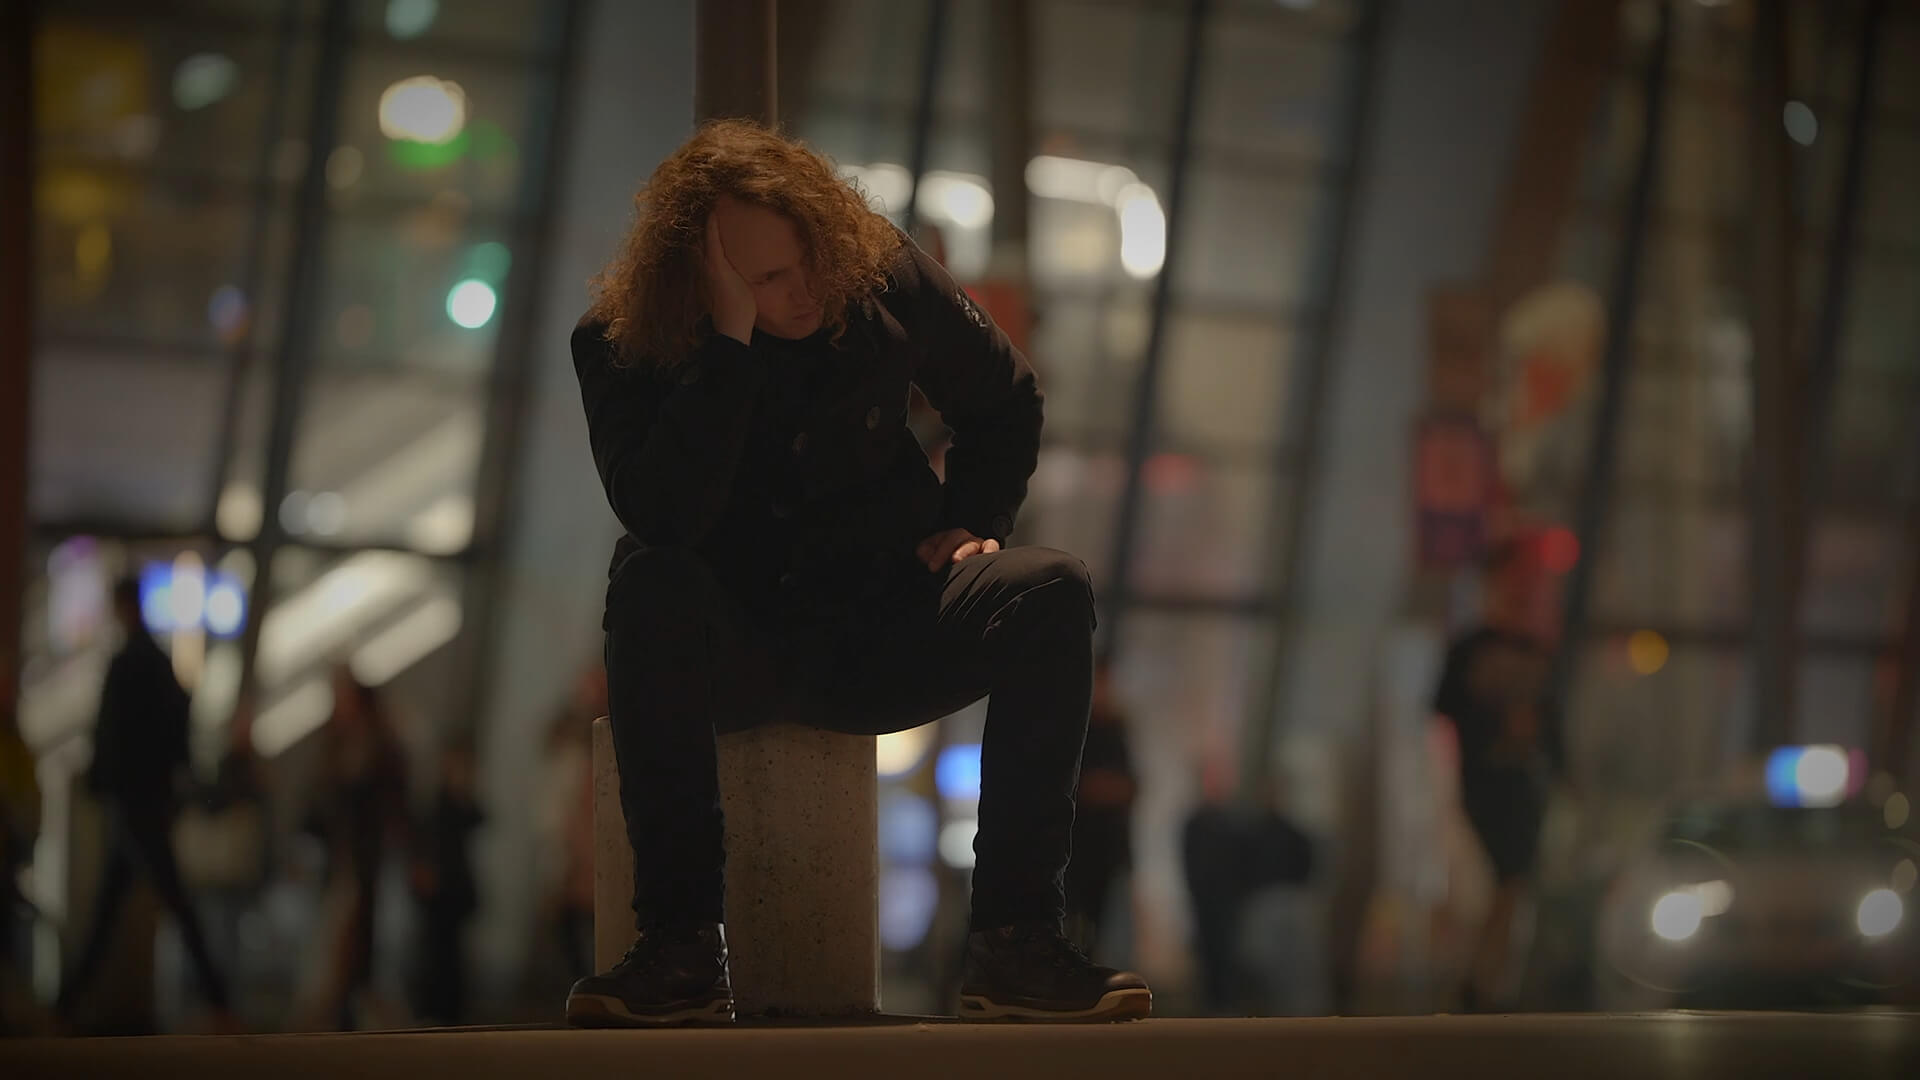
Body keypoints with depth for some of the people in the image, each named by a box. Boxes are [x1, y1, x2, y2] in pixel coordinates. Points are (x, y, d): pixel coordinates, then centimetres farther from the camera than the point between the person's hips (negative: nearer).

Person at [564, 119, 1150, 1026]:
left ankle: (1016, 938, -25)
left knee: (1053, 593, -23)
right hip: (727, 652, -3)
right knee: (652, 587, -37)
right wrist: (730, 341, -33)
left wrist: (971, 523, 1)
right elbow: (663, 520, -31)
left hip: (879, 632, 3)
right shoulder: (618, 343, -13)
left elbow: (1005, 401, 15)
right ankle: (681, 944, -31)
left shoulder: (884, 280, -5)